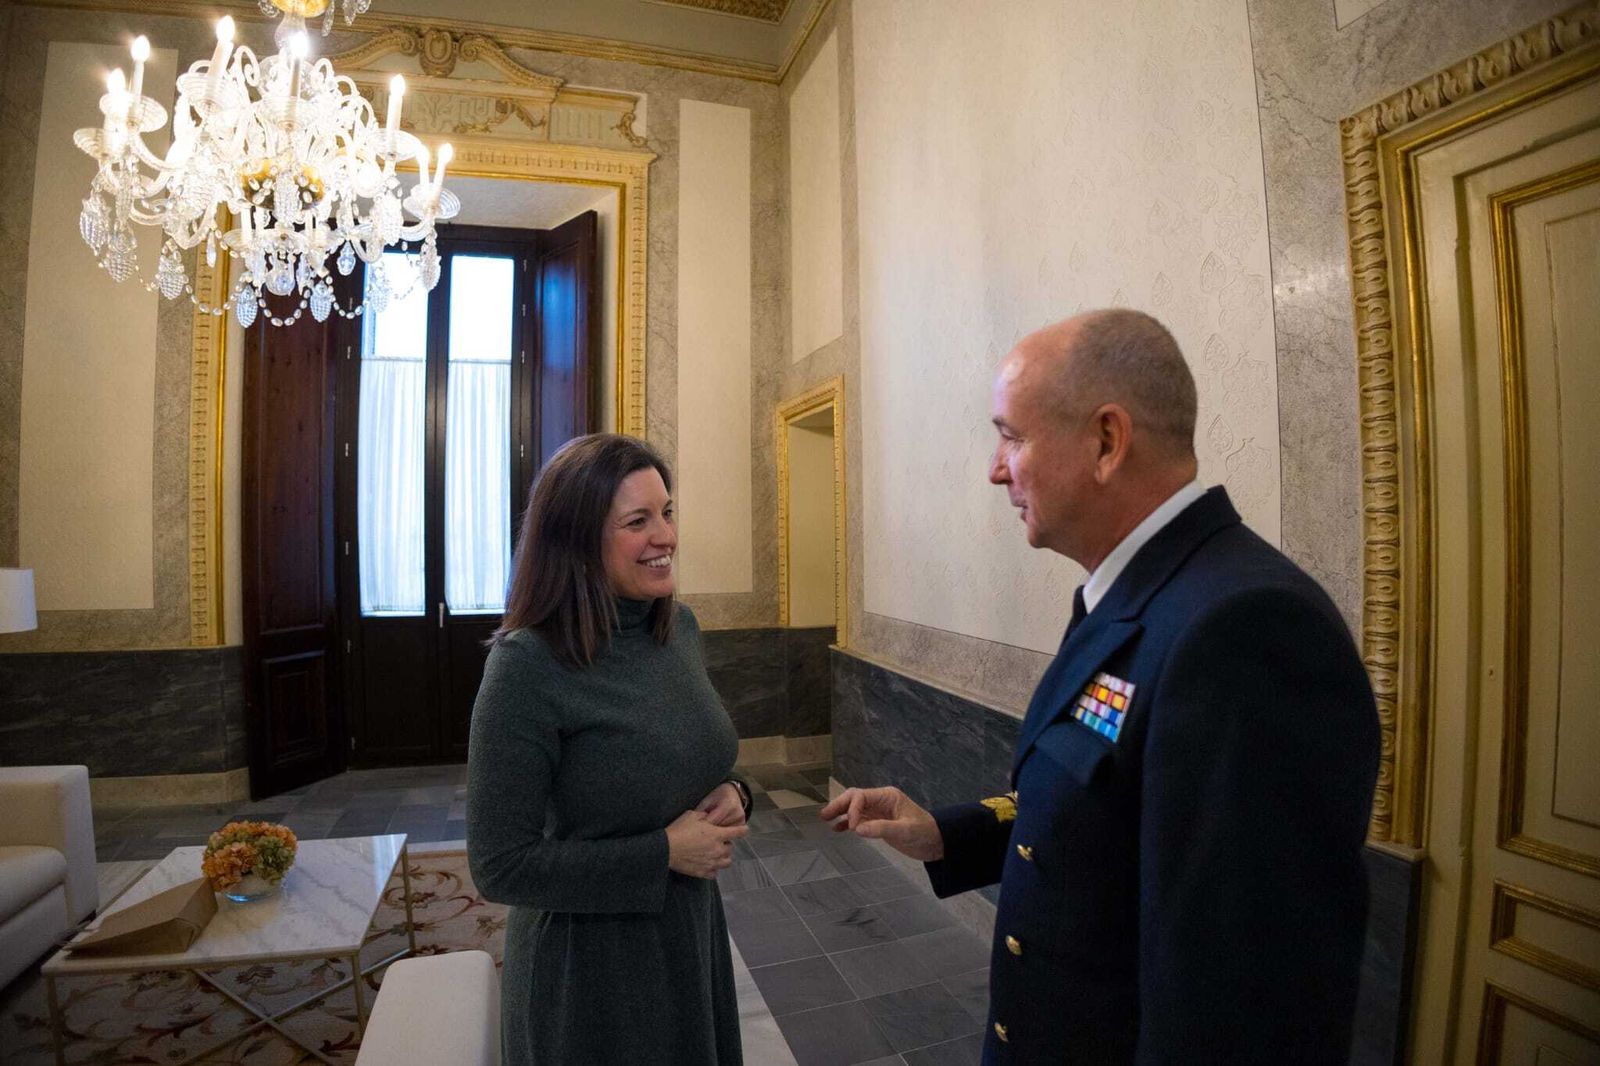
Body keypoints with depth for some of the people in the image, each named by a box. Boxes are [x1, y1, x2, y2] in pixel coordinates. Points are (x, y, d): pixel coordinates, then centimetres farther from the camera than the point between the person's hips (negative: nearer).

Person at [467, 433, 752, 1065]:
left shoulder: (681, 628, -4)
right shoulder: (527, 665, -24)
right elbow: (499, 867, -21)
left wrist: (731, 794, -10)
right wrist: (664, 852, -23)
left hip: (694, 934, 6)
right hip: (588, 962, -6)